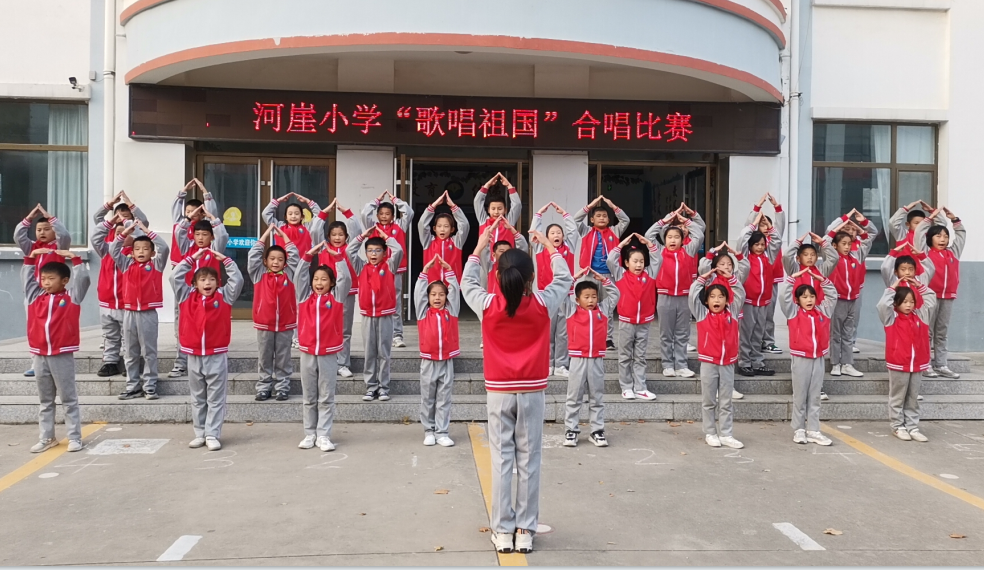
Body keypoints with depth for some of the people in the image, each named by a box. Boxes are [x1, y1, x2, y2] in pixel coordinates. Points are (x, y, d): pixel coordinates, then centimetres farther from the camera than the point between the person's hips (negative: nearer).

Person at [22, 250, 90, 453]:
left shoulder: (72, 297, -2)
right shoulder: (35, 296, 9)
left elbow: (83, 278, -10)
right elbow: (27, 278, 19)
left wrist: (74, 258, -10)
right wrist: (31, 257, 14)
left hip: (62, 356, -5)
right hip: (39, 356, 5)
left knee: (69, 399, 3)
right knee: (45, 401, 13)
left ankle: (74, 437, 7)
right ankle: (46, 438, 20)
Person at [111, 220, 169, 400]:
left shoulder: (156, 264, 2)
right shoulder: (127, 264, 9)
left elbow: (164, 248, -10)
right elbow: (113, 250, 5)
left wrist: (147, 231, -10)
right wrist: (125, 232, -4)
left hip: (148, 313, -3)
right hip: (129, 313, 3)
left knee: (149, 352, 2)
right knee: (130, 353, 9)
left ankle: (150, 386, 7)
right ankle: (133, 386, 16)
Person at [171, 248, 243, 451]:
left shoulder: (224, 296, 1)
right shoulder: (187, 297, 4)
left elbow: (237, 280, -5)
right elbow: (175, 277, 2)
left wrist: (225, 259, -5)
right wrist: (192, 258, 1)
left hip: (217, 356, -2)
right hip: (194, 356, 2)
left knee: (216, 399, 2)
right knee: (198, 399, 12)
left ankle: (213, 435, 6)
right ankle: (200, 434, 20)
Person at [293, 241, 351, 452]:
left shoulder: (336, 297, 1)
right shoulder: (305, 297, 6)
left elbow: (345, 278, -8)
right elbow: (298, 276, 1)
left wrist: (337, 257, -11)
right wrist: (309, 255, -6)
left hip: (329, 354, -2)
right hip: (307, 354, 2)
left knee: (326, 398, 4)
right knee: (309, 398, 10)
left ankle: (323, 435, 8)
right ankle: (310, 434, 18)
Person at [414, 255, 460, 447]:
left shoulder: (451, 311, 4)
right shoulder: (423, 312, 2)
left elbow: (455, 290, -1)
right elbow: (418, 292, -4)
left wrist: (448, 269, -5)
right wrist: (425, 270, -8)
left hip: (447, 361, 0)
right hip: (428, 361, 0)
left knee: (444, 399, 5)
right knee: (427, 399, 9)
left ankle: (442, 432, 10)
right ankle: (429, 431, 19)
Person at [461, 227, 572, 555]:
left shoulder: (488, 306, -8)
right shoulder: (542, 305, -8)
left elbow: (467, 284, 13)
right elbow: (564, 279, 10)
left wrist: (478, 249, 20)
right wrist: (549, 247, 19)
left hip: (498, 392, 0)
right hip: (532, 392, 0)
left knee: (501, 460, 6)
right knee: (529, 461, 7)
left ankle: (502, 530, 11)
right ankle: (525, 531, 13)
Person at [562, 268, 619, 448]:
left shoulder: (603, 309, 8)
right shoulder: (571, 310, 1)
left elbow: (615, 294, 12)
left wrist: (603, 279, 3)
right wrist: (575, 278, -8)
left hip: (597, 360, 3)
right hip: (578, 360, -2)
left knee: (597, 398, 9)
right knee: (574, 398, 5)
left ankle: (596, 431, 16)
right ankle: (571, 430, 12)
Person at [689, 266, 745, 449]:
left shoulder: (732, 313, 5)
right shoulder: (702, 314, -1)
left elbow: (740, 294, 7)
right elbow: (692, 295, -6)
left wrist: (731, 277, 1)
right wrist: (703, 278, -2)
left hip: (728, 363, 2)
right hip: (708, 363, -2)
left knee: (726, 402, 8)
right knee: (708, 401, 7)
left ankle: (726, 435, 13)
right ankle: (710, 433, 15)